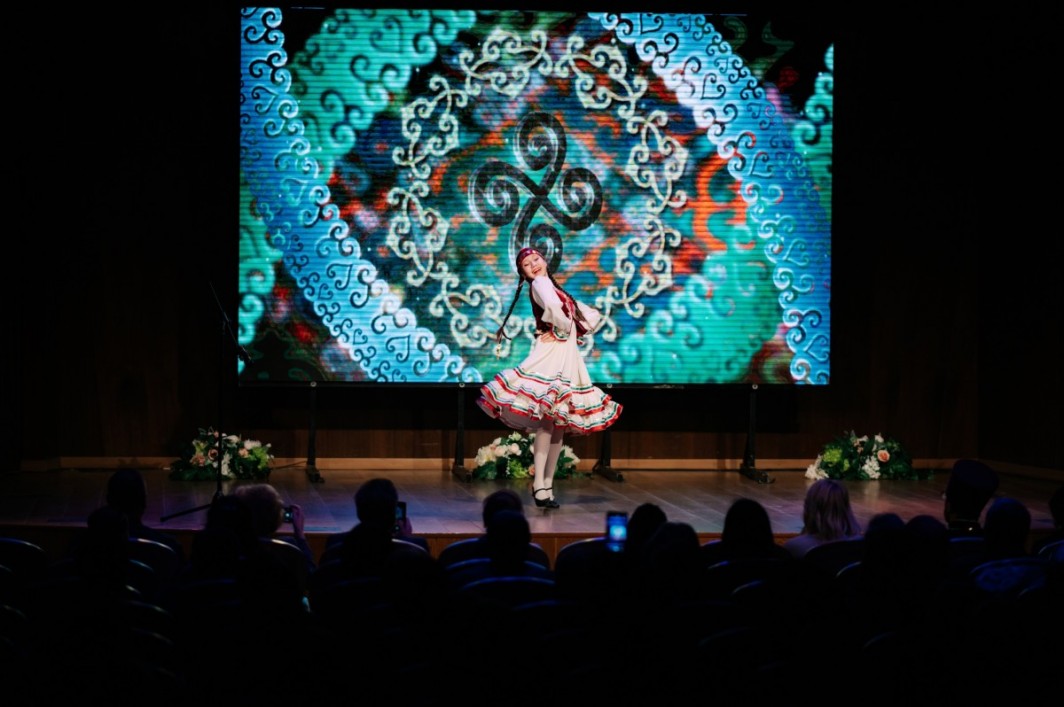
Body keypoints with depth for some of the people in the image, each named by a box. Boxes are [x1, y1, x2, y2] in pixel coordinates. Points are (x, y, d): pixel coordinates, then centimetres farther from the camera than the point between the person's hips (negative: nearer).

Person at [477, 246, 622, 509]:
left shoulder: (553, 287, 24)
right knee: (547, 422, -16)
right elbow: (553, 308, -25)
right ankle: (539, 486, -19)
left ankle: (548, 485, 9)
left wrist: (576, 334, 12)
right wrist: (565, 328, -9)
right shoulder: (540, 284, 0)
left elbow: (592, 317, 30)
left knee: (559, 424, 6)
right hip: (551, 357, -9)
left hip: (568, 359, 9)